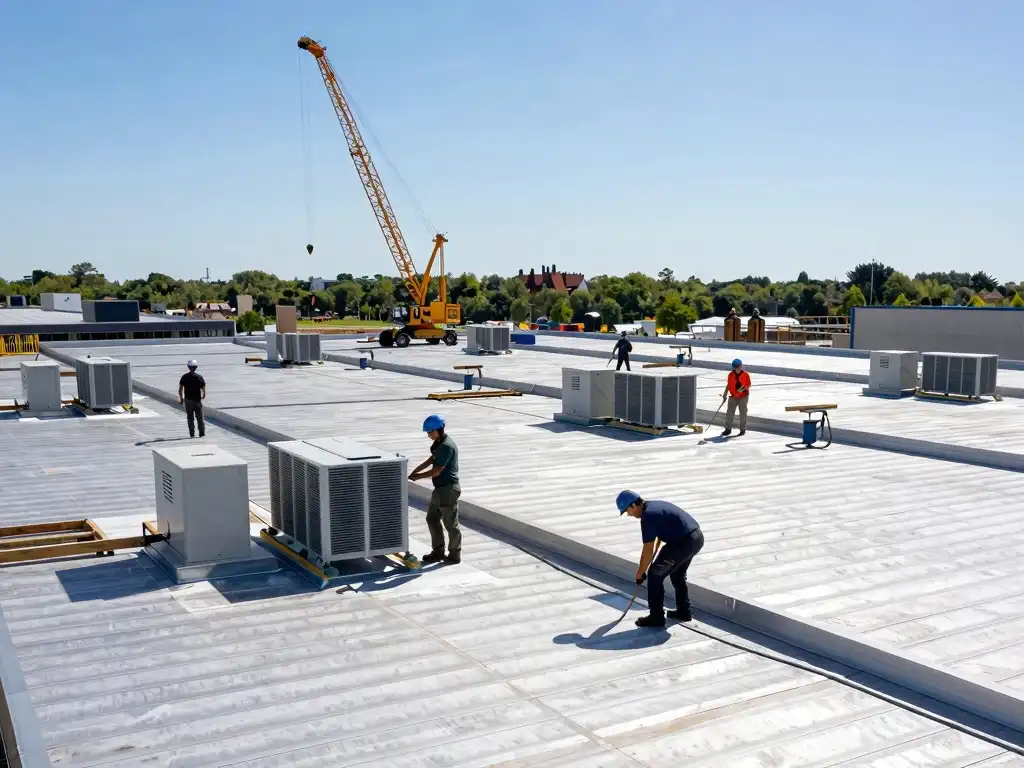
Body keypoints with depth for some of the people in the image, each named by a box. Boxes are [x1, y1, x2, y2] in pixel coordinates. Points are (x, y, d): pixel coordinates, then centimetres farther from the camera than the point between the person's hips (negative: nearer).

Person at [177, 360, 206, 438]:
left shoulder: (184, 377, -4)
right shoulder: (199, 377, -7)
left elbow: (180, 389, -5)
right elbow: (203, 389, -6)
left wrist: (181, 398, 10)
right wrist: (203, 396, 14)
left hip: (188, 400, 1)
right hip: (197, 400, -1)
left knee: (190, 418, 9)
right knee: (199, 418, 9)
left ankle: (192, 433, 8)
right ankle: (202, 433, 8)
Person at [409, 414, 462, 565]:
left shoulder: (447, 446, -22)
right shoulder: (439, 443, 9)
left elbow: (436, 471, -21)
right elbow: (431, 460, 17)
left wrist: (418, 476, -11)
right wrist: (415, 471, 6)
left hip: (448, 489, -10)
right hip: (440, 488, 10)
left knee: (450, 523, 2)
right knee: (432, 518, 15)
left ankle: (455, 555, 14)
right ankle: (438, 552, 24)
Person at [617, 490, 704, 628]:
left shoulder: (648, 516, -14)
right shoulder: (654, 505, 15)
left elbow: (648, 550, -12)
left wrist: (640, 573, 0)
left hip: (683, 543, -10)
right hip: (697, 537, 10)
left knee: (655, 575, 1)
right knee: (678, 575, 27)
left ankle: (656, 617, 7)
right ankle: (684, 611, 37)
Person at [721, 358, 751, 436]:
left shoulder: (745, 374, -7)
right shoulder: (731, 374, 1)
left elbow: (749, 385, -2)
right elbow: (728, 385, 9)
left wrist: (743, 388, -21)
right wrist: (725, 394, 4)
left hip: (743, 396, -3)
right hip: (733, 397, 3)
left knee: (743, 413, 3)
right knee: (729, 412, 1)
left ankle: (743, 430, 14)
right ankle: (728, 429, 9)